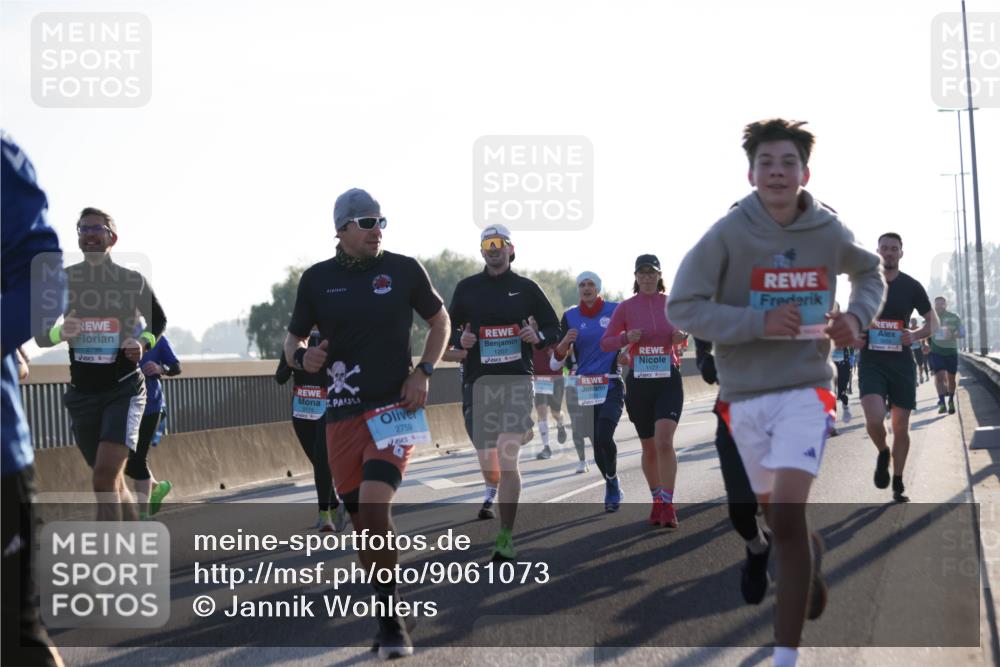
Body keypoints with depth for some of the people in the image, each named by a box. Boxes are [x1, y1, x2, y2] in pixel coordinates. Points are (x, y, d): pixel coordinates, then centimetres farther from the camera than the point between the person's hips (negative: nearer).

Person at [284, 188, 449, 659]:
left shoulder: (404, 269, 0)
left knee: (374, 504, -20)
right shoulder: (317, 280, 4)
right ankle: (387, 613, 21)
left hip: (395, 406, -3)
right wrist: (302, 357, -11)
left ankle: (391, 618, -9)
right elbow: (293, 339, 12)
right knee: (360, 516, 5)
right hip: (343, 413, 3)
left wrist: (423, 372, -1)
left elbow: (439, 320, 12)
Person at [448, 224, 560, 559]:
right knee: (484, 450, 11)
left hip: (517, 380, -2)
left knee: (508, 459, -14)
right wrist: (460, 339, -4)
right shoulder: (467, 287, 9)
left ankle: (506, 537, -15)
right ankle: (491, 491, 50)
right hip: (478, 380, 2)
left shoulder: (526, 288, 6)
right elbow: (449, 327, 18)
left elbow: (553, 326, 14)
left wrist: (539, 337, -8)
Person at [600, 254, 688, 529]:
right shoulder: (625, 308, 1)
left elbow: (681, 332, 18)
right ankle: (657, 501, 26)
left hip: (669, 381, -1)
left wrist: (682, 337, -5)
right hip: (638, 383, 1)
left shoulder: (672, 303, 4)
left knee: (664, 441, -18)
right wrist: (626, 337, -15)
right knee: (649, 447, 9)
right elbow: (605, 343, 3)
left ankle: (668, 506, -16)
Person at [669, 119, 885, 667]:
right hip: (744, 394, 1)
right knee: (777, 515, 17)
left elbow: (870, 272, 18)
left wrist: (857, 316, -2)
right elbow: (683, 308, -13)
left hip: (806, 389, -1)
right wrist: (759, 322, -24)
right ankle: (813, 565, 53)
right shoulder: (728, 234, -11)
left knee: (786, 515, -19)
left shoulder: (829, 234, -4)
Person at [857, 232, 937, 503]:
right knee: (875, 419, -22)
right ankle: (883, 453, 11)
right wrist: (854, 336, -5)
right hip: (871, 362, -1)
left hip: (902, 362, 1)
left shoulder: (911, 286, 3)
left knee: (901, 427, 5)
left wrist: (915, 335, -11)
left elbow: (933, 323, 9)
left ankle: (898, 484, 21)